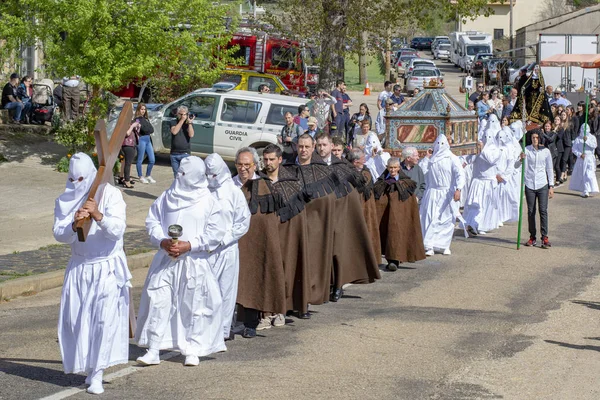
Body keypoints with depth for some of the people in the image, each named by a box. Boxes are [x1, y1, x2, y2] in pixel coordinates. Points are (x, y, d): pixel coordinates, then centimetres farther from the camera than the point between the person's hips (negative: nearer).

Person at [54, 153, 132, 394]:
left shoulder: (110, 194, -10)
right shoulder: (65, 200, 0)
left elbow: (118, 229, -21)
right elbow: (59, 234, -10)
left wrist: (98, 216, -39)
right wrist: (74, 224, -31)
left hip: (108, 267, -4)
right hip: (79, 267, 4)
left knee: (105, 318, -12)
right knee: (76, 317, 5)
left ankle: (96, 374, -8)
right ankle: (87, 365, 23)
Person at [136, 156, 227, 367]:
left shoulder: (209, 201, -2)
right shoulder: (167, 197, 6)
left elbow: (216, 233, -4)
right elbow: (152, 221, 8)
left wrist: (190, 245, -13)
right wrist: (162, 241, -10)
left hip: (194, 261, -2)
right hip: (165, 260, 2)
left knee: (194, 304, 3)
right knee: (157, 302, -3)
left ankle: (192, 350, 16)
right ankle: (153, 349, 2)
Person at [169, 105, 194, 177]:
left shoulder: (189, 124, 6)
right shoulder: (174, 123, 5)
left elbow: (191, 135, -10)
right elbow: (174, 132, -15)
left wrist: (189, 123, -13)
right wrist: (182, 120, -15)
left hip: (185, 153, -2)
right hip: (174, 154, 2)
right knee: (176, 175, 8)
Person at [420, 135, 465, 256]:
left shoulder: (452, 159, -3)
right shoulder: (431, 160, 10)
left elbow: (460, 174, -13)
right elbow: (426, 176, 18)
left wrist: (458, 189, -25)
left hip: (448, 194, -2)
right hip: (432, 193, 2)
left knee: (447, 220, 4)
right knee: (430, 220, -8)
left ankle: (445, 246, 18)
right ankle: (429, 247, -11)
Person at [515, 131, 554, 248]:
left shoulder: (546, 151, 2)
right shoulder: (526, 150, 0)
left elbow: (549, 169, 9)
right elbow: (516, 166, -5)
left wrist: (551, 186, 5)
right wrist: (521, 159, -26)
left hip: (543, 185, 0)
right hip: (529, 185, 0)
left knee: (543, 210, -6)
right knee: (531, 212, 5)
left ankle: (545, 237, -4)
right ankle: (532, 237, 13)